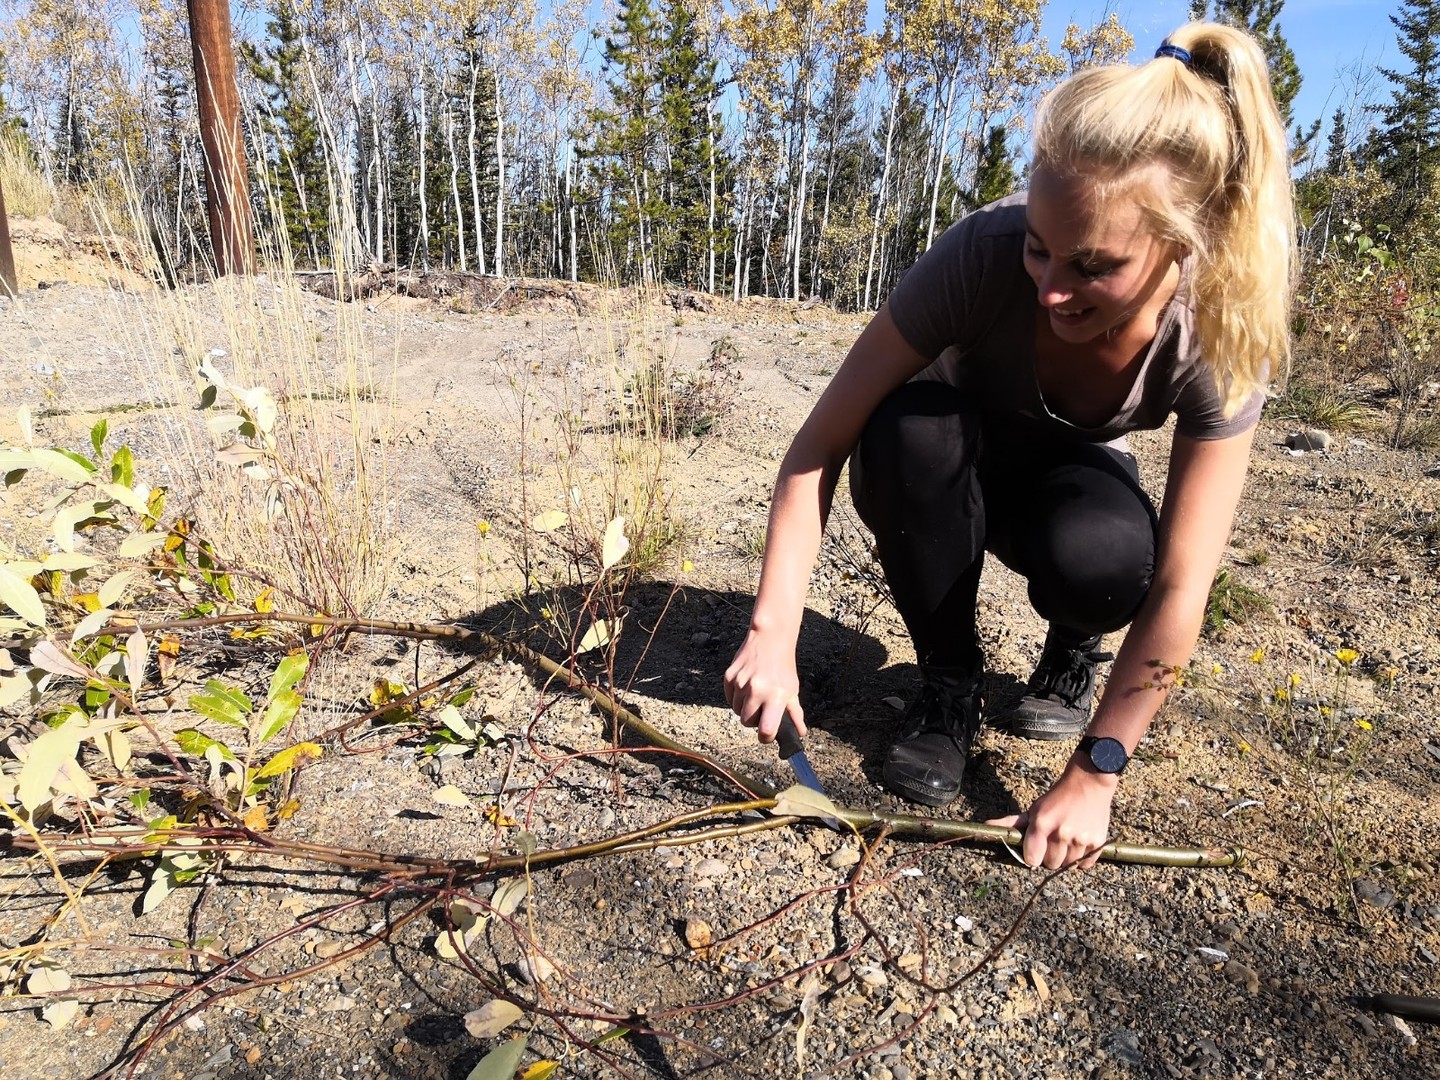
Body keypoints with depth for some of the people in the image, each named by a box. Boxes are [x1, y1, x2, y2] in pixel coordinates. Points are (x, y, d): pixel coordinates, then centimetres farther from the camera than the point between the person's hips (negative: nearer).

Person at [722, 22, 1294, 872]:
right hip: (955, 470, 0)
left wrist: (1095, 775, -28)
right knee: (909, 428, -36)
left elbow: (1179, 589, -28)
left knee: (1101, 556, -36)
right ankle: (950, 680, -12)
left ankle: (1075, 652, 3)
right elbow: (820, 444, -32)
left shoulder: (1224, 337, -29)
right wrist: (774, 637, -37)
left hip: (1072, 480, 0)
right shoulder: (985, 254, -34)